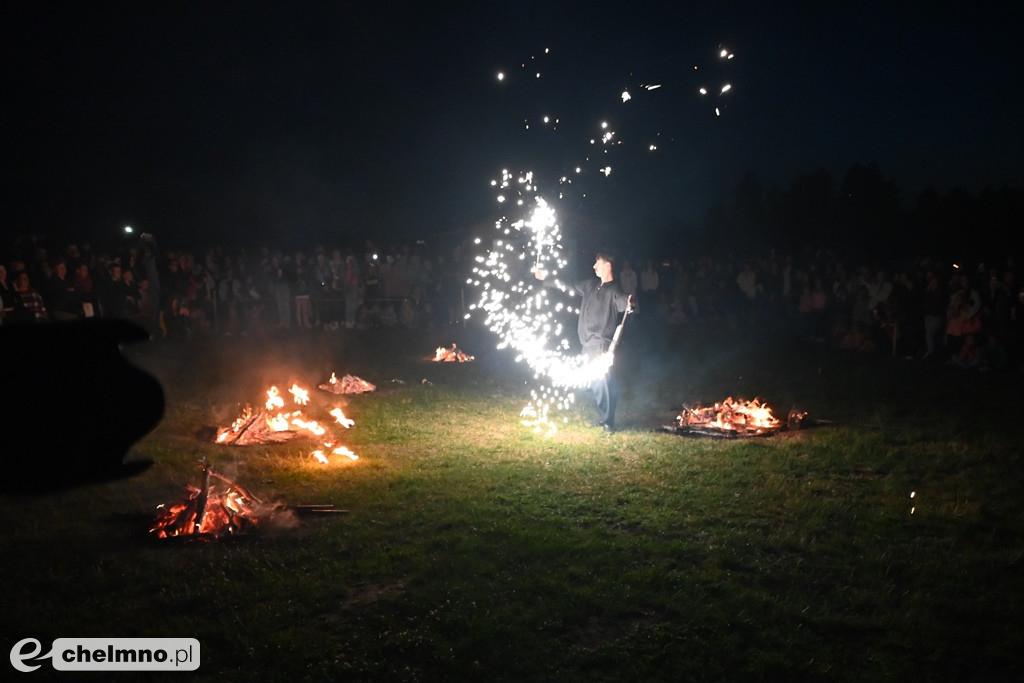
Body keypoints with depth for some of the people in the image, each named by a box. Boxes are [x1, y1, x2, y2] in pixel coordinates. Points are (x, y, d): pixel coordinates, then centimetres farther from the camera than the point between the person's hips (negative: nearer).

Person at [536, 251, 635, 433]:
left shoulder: (614, 290, -14)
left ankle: (607, 421, -1)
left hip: (602, 346, -8)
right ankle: (602, 417, 26)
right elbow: (569, 286, 22)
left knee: (603, 382, -9)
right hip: (588, 344, 8)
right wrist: (545, 278, 25)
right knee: (595, 383, 14)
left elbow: (622, 301, -35)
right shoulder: (591, 284, 11)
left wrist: (630, 302, -60)